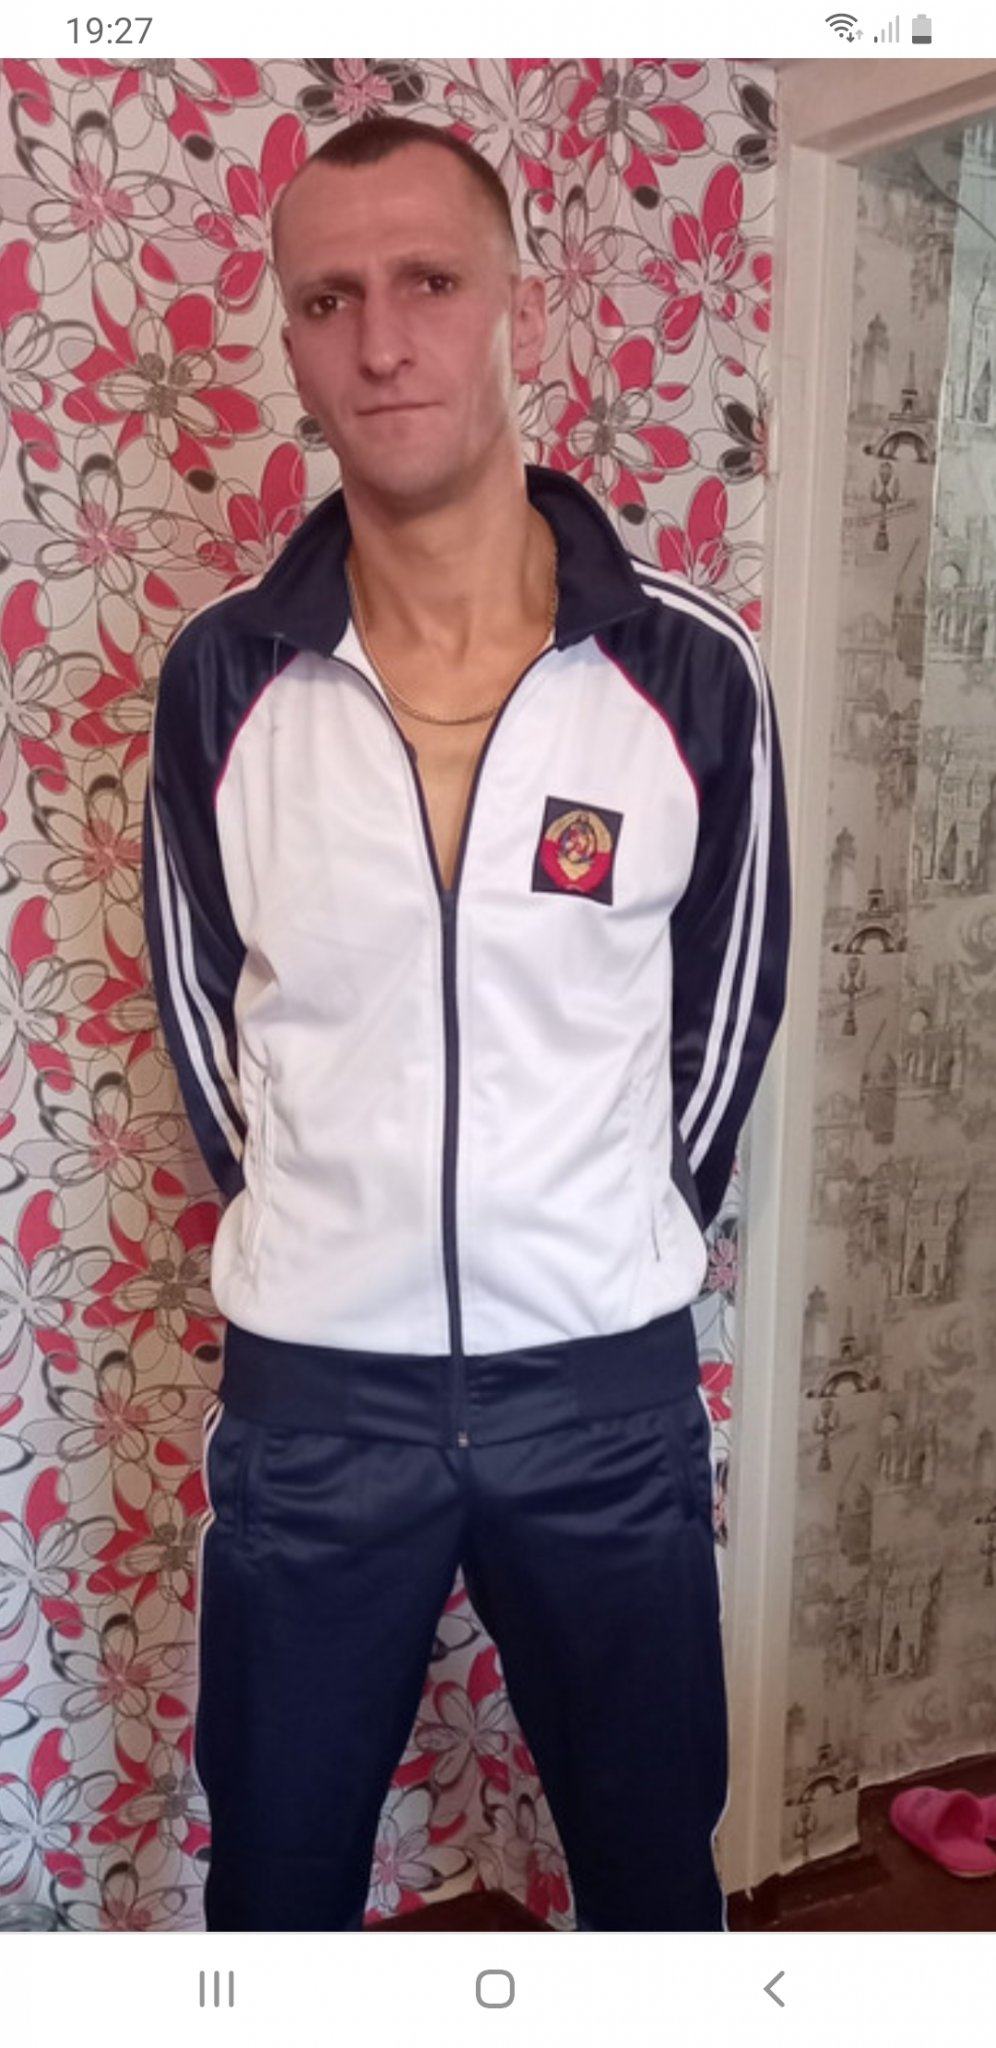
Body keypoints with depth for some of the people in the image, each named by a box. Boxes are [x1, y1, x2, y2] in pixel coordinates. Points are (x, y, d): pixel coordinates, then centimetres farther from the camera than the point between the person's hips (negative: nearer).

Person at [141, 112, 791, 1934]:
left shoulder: (691, 670, -9)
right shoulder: (222, 677, -7)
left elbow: (732, 984, 4)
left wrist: (637, 1225, 5)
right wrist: (306, 1218, 6)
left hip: (605, 1375, 0)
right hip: (311, 1379, 1)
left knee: (654, 1854, 20)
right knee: (277, 1871, 20)